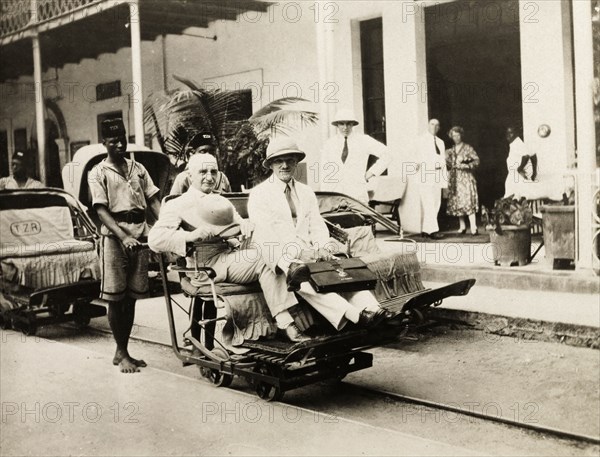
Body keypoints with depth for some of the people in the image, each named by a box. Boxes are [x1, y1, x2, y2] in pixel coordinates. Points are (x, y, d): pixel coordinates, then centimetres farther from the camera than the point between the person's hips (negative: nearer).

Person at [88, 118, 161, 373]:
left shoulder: (138, 169, 15)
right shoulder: (98, 173, 2)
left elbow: (153, 201, 10)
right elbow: (101, 210, -7)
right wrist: (124, 236, -22)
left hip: (140, 233, 4)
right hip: (114, 235, -4)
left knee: (131, 297, 8)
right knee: (115, 297, -2)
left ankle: (122, 351, 18)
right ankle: (122, 355, 6)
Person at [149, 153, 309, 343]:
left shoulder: (222, 202, 29)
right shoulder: (177, 205, 7)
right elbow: (154, 239, -6)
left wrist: (245, 225, -5)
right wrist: (190, 235, -20)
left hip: (236, 254, 6)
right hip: (209, 264, -6)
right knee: (265, 259, -29)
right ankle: (286, 324, -31)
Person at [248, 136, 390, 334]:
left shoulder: (306, 192, 21)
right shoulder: (259, 194, 4)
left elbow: (317, 226, 12)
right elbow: (266, 231, -9)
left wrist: (322, 248, -11)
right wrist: (298, 251, -21)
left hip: (309, 253, 6)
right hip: (279, 257, -5)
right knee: (302, 278, -35)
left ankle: (370, 309, -42)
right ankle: (355, 315, -52)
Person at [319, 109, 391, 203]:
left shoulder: (364, 140, 5)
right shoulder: (328, 144, 10)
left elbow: (385, 156, 9)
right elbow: (325, 174, 9)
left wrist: (370, 173, 3)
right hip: (334, 195, 1)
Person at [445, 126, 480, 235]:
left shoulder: (468, 148, 2)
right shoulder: (450, 151, 15)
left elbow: (476, 161, -5)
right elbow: (447, 164, 15)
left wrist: (464, 165, -14)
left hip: (466, 178, -5)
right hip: (454, 180, 5)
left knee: (468, 201, -13)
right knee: (456, 203, 3)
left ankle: (473, 227, -15)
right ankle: (462, 226, 12)